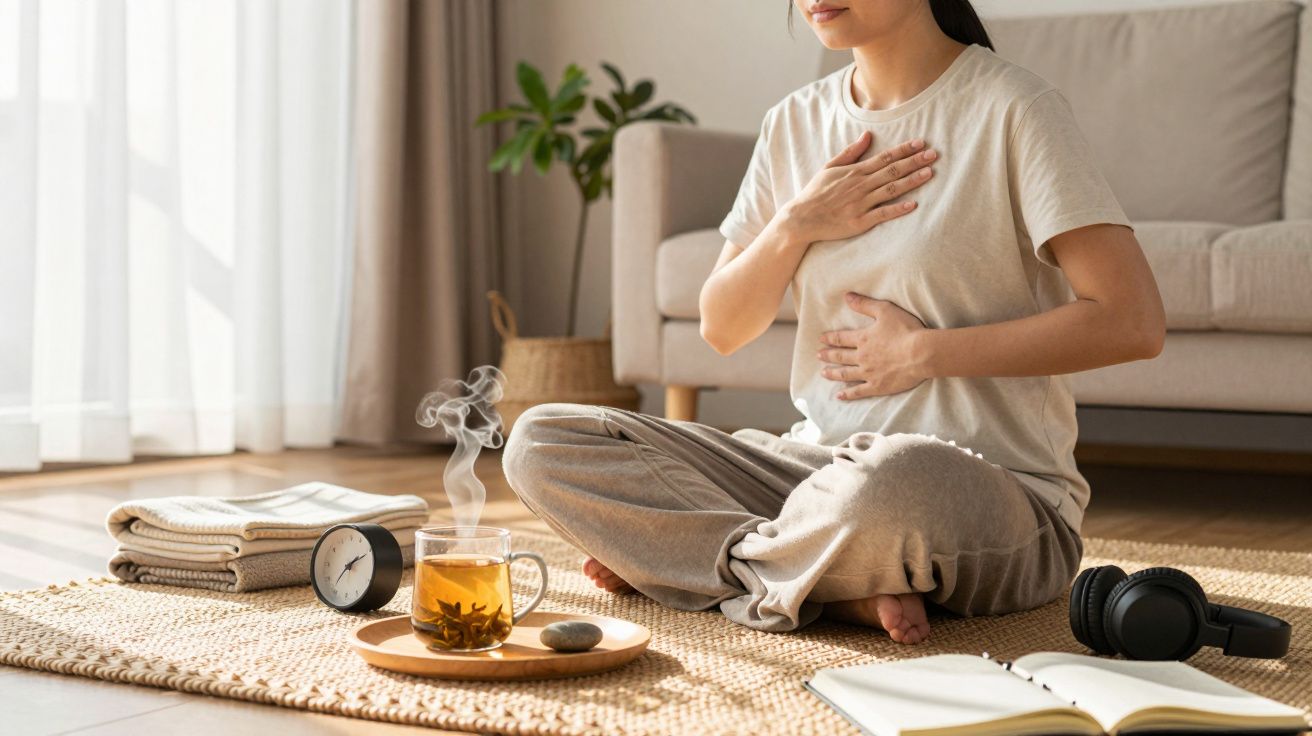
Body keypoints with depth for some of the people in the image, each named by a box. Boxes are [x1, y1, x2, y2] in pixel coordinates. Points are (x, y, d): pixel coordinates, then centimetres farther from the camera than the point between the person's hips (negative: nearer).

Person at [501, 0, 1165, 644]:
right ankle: (847, 589, -14)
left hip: (996, 486, -6)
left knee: (888, 482, -43)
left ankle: (721, 560, -9)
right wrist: (796, 225, -6)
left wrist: (924, 351, -12)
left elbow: (1134, 323, -14)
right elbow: (721, 330, 12)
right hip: (820, 461, 6)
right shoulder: (794, 123, 11)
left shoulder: (1010, 108, -6)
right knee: (541, 443, -7)